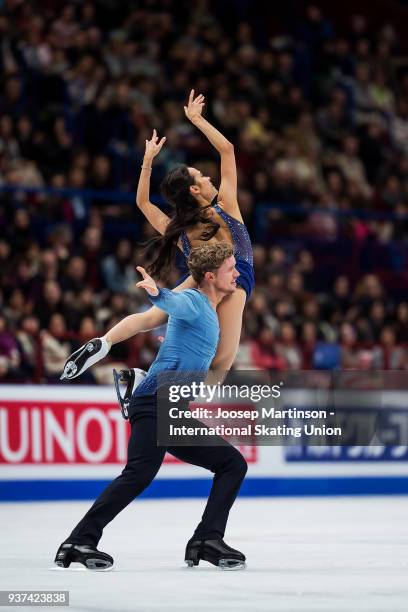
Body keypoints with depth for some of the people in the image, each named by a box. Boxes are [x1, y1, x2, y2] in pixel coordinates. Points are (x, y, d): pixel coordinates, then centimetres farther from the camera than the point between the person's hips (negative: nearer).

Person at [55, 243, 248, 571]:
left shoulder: (211, 314, 24)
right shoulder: (193, 301, -5)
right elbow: (175, 304, -31)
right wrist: (157, 292, -51)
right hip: (157, 402, -10)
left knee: (233, 463, 8)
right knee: (140, 474, -24)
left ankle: (207, 540, 2)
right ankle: (80, 542, -24)